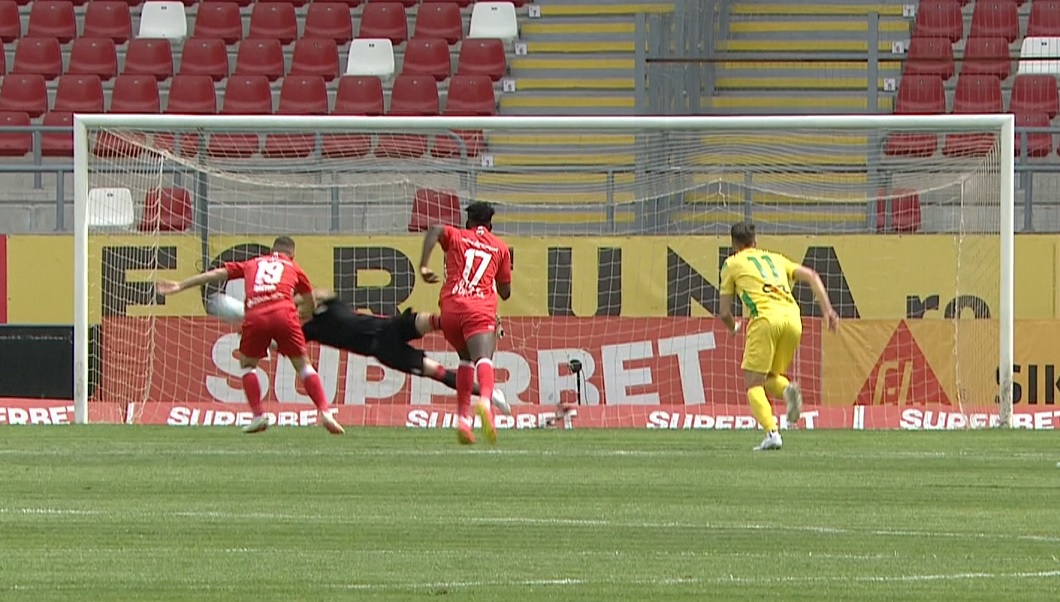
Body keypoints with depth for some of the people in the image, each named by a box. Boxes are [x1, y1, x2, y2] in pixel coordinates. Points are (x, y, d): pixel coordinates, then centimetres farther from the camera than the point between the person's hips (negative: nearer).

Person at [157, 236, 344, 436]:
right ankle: (324, 413, 1)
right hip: (284, 313, 0)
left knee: (247, 364, 22)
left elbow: (217, 273, 26)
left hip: (255, 317, 0)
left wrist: (181, 285, 30)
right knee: (303, 365, 12)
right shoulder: (293, 268, 28)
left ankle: (258, 416, 9)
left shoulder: (252, 264, 29)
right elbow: (310, 304, 34)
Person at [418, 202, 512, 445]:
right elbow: (505, 292, 25)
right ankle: (485, 400, -54)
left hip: (451, 307, 2)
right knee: (483, 358, -23)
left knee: (466, 359, 24)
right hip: (481, 310, -2)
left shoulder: (456, 236, 21)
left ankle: (464, 416, 15)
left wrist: (423, 266, -8)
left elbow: (435, 230, -3)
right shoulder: (500, 248, 22)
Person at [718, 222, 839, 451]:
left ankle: (771, 432, -21)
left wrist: (733, 327, 38)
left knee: (753, 384, 1)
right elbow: (811, 276, 17)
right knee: (771, 377, 21)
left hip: (765, 317, -5)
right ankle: (788, 389, -15)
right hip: (792, 316, 5)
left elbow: (724, 312, 16)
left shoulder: (732, 263, 17)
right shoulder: (775, 259, 29)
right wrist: (827, 310, 13)